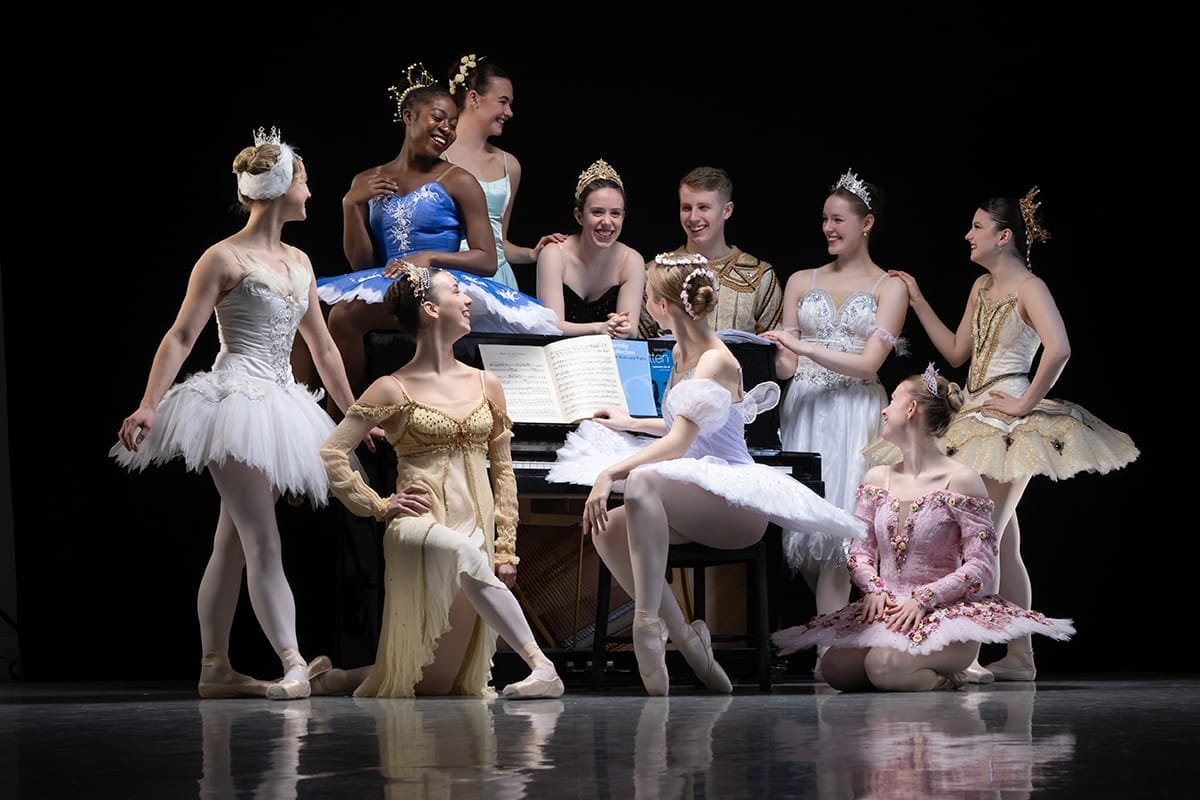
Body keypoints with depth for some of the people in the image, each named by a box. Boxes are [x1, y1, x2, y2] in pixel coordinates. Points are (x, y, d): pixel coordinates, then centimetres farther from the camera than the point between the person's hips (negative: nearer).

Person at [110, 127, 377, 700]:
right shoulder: (225, 259, -6)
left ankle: (216, 669, 9)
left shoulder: (298, 262, 15)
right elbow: (181, 337, -10)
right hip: (235, 399, -8)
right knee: (263, 540, -14)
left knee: (232, 543, 8)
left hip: (278, 405, 8)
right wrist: (148, 406, -19)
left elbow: (322, 347, 22)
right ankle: (293, 664, -22)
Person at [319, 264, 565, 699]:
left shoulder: (485, 384, 14)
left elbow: (503, 472, 16)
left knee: (446, 684, -1)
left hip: (477, 525, 5)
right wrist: (380, 506, -5)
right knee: (464, 553, -43)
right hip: (420, 524, -5)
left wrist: (506, 548, 7)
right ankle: (539, 664, -41)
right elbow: (329, 455, -1)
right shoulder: (394, 389, 1)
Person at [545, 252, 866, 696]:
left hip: (737, 504, -10)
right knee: (605, 529, -13)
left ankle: (648, 623, -41)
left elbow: (678, 443, -24)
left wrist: (610, 473, -31)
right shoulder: (681, 352, 15)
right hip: (700, 499, 10)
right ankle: (686, 639, -15)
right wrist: (631, 424, 44)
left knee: (641, 484, -35)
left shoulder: (717, 362, -13)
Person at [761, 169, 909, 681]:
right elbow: (786, 366, 10)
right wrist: (766, 353, -13)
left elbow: (868, 363, -7)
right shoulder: (801, 283, 15)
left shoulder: (889, 288, 5)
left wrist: (803, 347, -16)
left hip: (854, 413, -3)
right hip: (803, 410, 3)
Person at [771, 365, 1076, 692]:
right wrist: (874, 588, -10)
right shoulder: (877, 478, 13)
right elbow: (860, 549, 12)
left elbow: (981, 565, -9)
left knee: (885, 668, -33)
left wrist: (922, 599, -18)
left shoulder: (960, 480, -5)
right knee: (834, 669, -19)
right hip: (886, 608, 6)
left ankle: (942, 678, -1)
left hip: (945, 612, -6)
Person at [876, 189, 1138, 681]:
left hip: (1009, 421, -9)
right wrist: (918, 303, 19)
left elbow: (1059, 349, -26)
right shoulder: (982, 286, 16)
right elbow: (957, 353, 21)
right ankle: (1019, 657, 12)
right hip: (976, 419, 9)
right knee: (1003, 543, 8)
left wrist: (1026, 403, -21)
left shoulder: (1028, 288, -10)